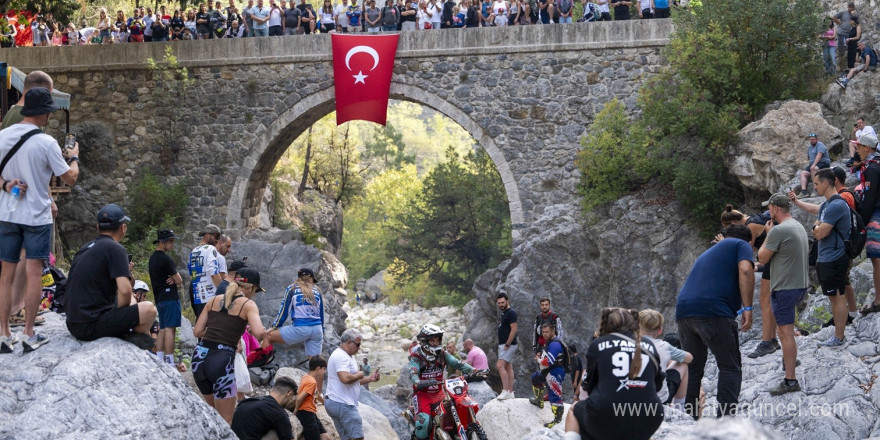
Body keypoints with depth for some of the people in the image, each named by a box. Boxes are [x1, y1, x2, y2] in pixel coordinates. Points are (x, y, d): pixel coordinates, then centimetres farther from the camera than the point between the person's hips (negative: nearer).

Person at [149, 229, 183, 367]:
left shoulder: (153, 258, 18)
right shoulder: (165, 259, -13)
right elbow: (179, 280, -12)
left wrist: (172, 278, 2)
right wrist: (175, 278, 10)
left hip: (159, 297, 10)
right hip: (170, 296, -10)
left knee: (162, 329, 10)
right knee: (170, 329, -12)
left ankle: (159, 360, 7)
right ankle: (170, 362, -16)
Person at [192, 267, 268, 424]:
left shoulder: (214, 300, 14)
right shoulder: (248, 304, 0)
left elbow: (197, 332, 12)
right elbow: (259, 333, -16)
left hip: (199, 355, 6)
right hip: (222, 360, -6)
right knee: (225, 421, 2)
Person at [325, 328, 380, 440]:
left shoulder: (348, 356, 21)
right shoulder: (341, 356, -14)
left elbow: (353, 381, 24)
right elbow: (345, 378, -29)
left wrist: (370, 378, 9)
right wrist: (359, 375, -10)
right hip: (342, 404, -11)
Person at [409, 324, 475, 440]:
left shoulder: (442, 354, 4)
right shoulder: (416, 357, -9)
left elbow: (457, 363, -6)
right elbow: (413, 374, -26)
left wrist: (473, 370, -23)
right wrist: (419, 383, -48)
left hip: (438, 393, 5)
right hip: (422, 394, -5)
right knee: (423, 421, -26)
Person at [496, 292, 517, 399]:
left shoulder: (511, 313, -12)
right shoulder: (503, 314, 17)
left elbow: (514, 330, -19)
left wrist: (507, 345, -20)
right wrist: (503, 345, 17)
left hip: (509, 345, -10)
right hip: (502, 345, 10)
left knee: (500, 366, -18)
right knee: (508, 368, 9)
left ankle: (505, 391, -19)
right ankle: (510, 392, 10)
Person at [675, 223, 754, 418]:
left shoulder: (708, 253, 35)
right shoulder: (741, 245, 14)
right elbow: (745, 271, -6)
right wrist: (747, 308, -9)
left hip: (684, 309, 7)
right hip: (714, 311, -6)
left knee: (692, 368, 15)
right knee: (730, 368, 2)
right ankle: (725, 420, -7)